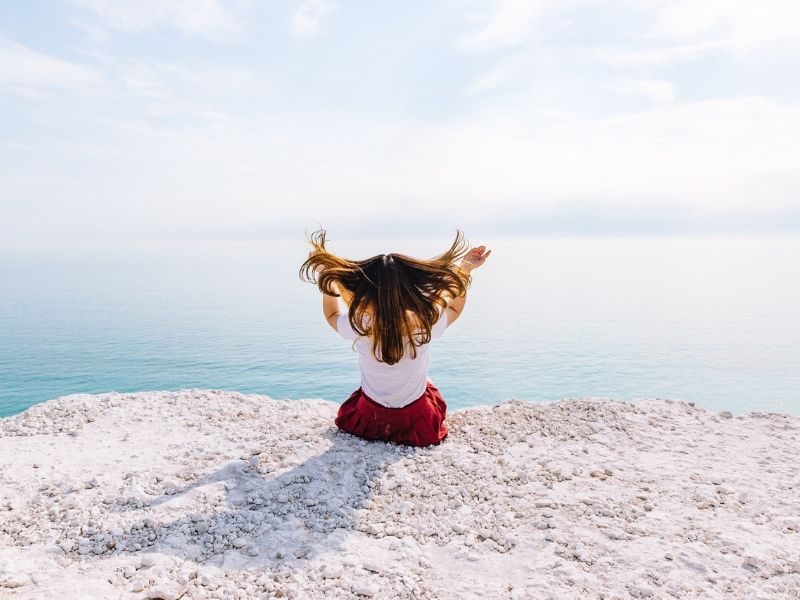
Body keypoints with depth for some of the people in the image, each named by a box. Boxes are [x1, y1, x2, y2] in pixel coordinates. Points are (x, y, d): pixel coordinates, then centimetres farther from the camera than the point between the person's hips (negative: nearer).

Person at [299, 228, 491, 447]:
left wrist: (326, 275, 2)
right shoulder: (426, 324, -28)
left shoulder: (358, 327, -28)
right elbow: (455, 308, -2)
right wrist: (466, 270, -1)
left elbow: (332, 314, -1)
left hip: (369, 420, 1)